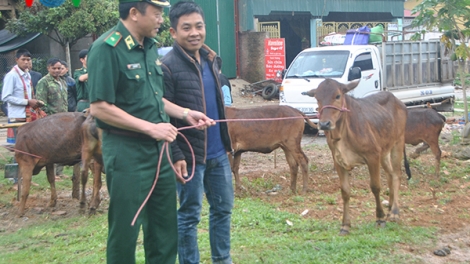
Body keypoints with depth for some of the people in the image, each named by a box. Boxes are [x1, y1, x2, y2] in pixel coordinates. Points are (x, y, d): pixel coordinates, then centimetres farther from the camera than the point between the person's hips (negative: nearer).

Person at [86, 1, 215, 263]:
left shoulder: (150, 46, 9)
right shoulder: (107, 48, -16)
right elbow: (100, 107, -20)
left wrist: (185, 113, 6)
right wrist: (150, 127, -20)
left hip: (158, 149, 8)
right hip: (127, 152, -8)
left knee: (166, 225, 17)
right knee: (126, 229, 5)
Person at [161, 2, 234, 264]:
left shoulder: (210, 59, 10)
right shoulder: (167, 66, -14)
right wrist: (176, 155, -20)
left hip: (218, 153, 8)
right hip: (190, 155, -7)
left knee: (224, 208, 16)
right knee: (189, 216, 5)